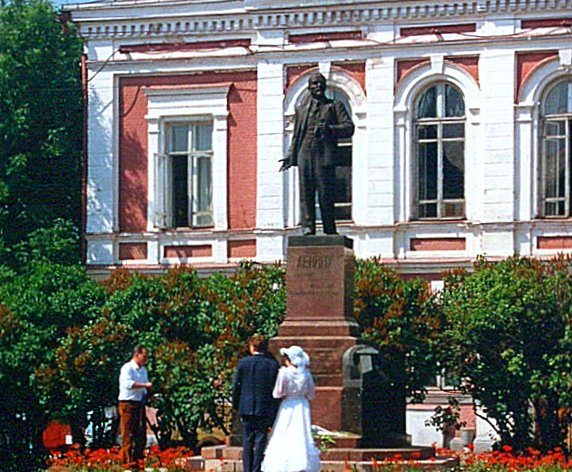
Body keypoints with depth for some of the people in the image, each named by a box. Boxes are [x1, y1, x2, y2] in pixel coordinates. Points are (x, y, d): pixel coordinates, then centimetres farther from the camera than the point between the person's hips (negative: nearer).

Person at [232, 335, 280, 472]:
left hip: (247, 409, 0)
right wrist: (274, 413, 5)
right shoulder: (273, 365, -3)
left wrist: (235, 405, 14)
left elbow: (236, 386, 0)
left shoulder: (243, 363, -4)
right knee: (261, 442, 3)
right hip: (265, 409, 0)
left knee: (247, 442, 8)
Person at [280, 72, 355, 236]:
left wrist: (329, 129, -13)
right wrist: (291, 156, 10)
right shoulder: (301, 110, 25)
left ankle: (330, 231, -3)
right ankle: (307, 228, -7)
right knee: (306, 194, -5)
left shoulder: (335, 106, 14)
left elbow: (349, 127, 3)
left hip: (325, 156, -3)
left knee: (326, 195, -7)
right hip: (305, 155, 3)